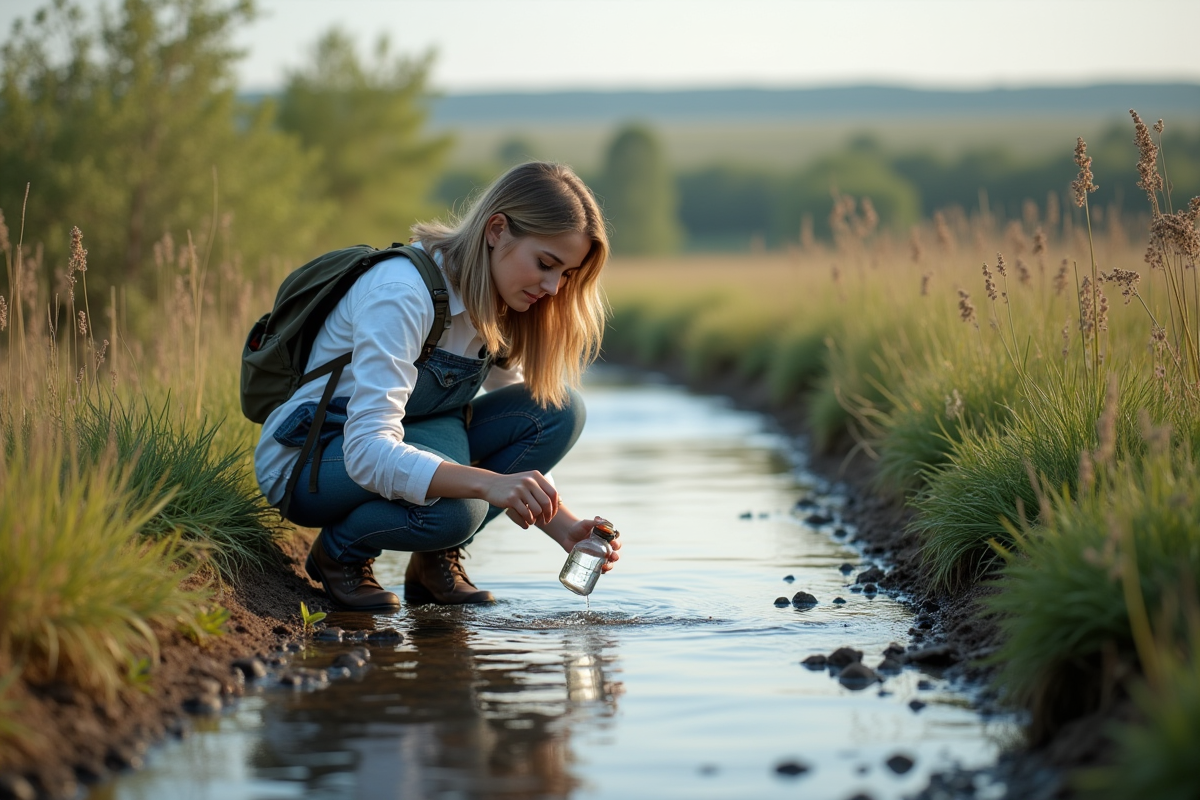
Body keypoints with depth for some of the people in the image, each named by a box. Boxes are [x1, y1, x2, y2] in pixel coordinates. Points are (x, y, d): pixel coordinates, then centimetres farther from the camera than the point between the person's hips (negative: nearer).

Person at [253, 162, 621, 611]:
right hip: (304, 460, -8)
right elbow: (367, 451, -37)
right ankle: (339, 552, -6)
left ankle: (438, 559, -1)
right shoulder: (401, 294, -28)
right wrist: (487, 482, -48)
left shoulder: (502, 311, -2)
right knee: (453, 504, -37)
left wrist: (566, 529, -15)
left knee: (559, 410, -11)